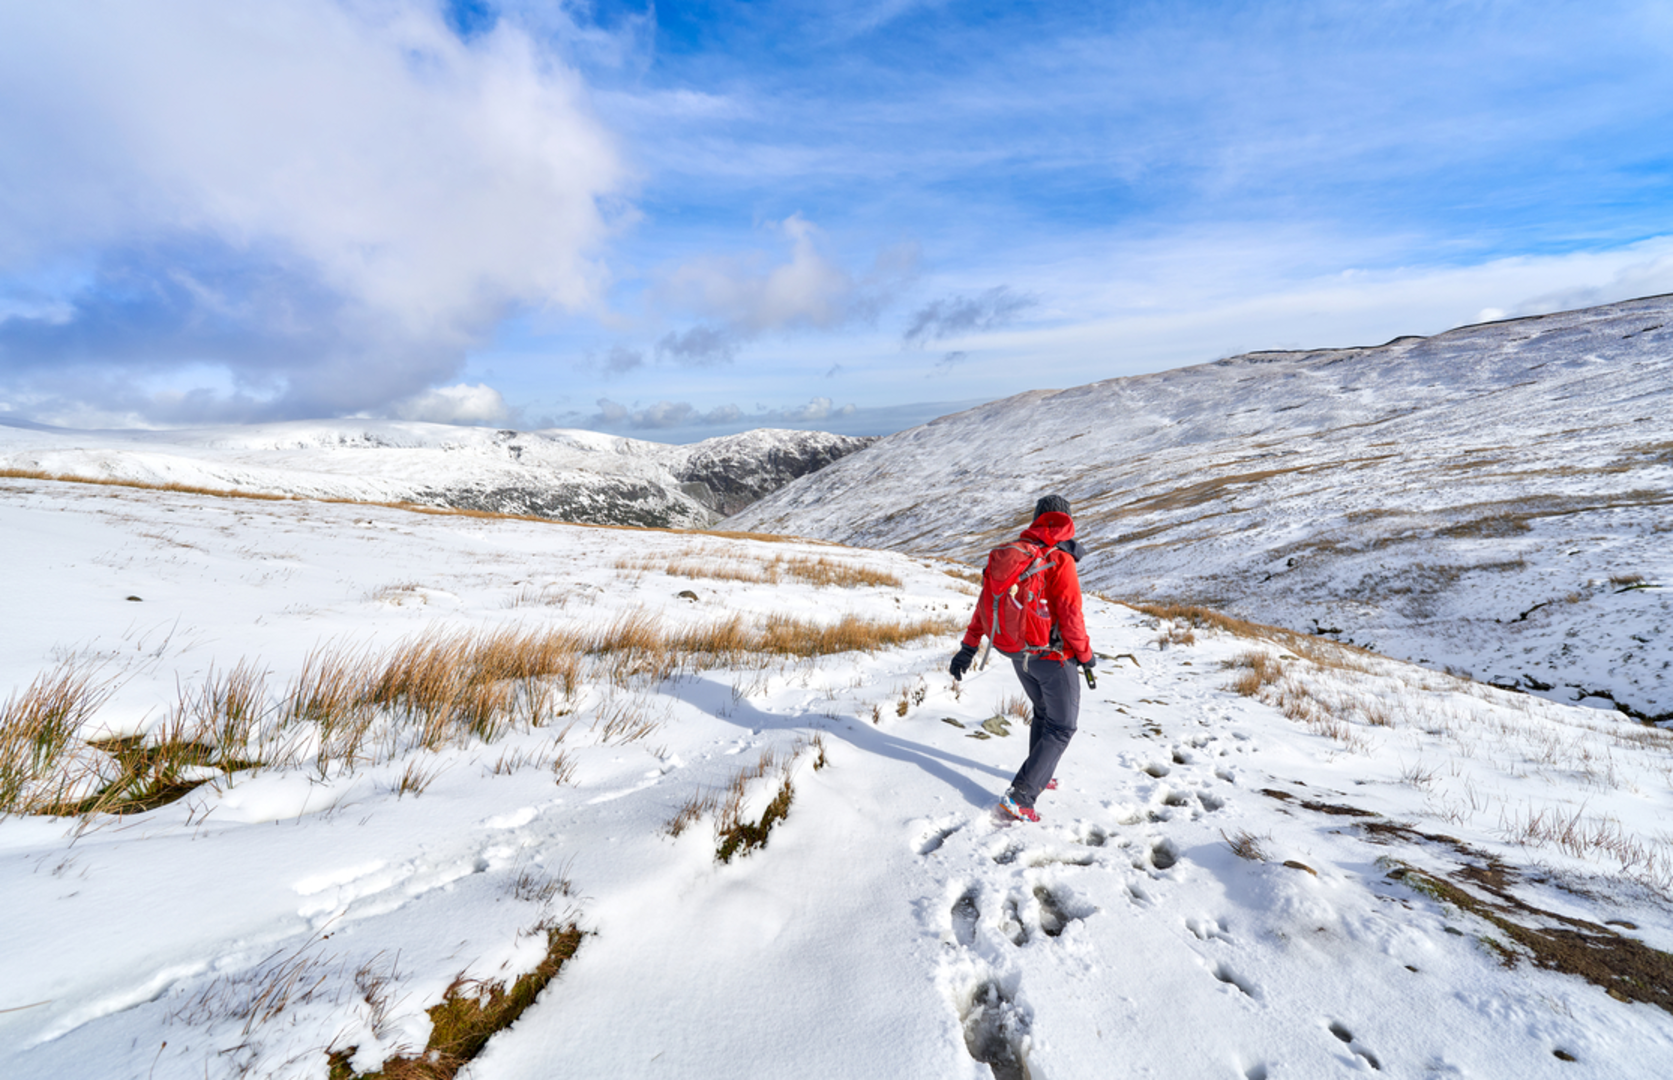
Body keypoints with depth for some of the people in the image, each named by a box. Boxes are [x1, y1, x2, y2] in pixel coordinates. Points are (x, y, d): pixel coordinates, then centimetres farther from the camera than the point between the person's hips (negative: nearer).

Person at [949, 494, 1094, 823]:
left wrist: (968, 647, 8)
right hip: (1053, 656, -6)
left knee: (1042, 714, 27)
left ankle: (1039, 777, 41)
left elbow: (985, 602, 3)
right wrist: (1085, 655, -2)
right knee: (1061, 728, 5)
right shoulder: (1060, 560, -18)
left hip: (1019, 655, 6)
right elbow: (1070, 616, -18)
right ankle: (1019, 798, -2)